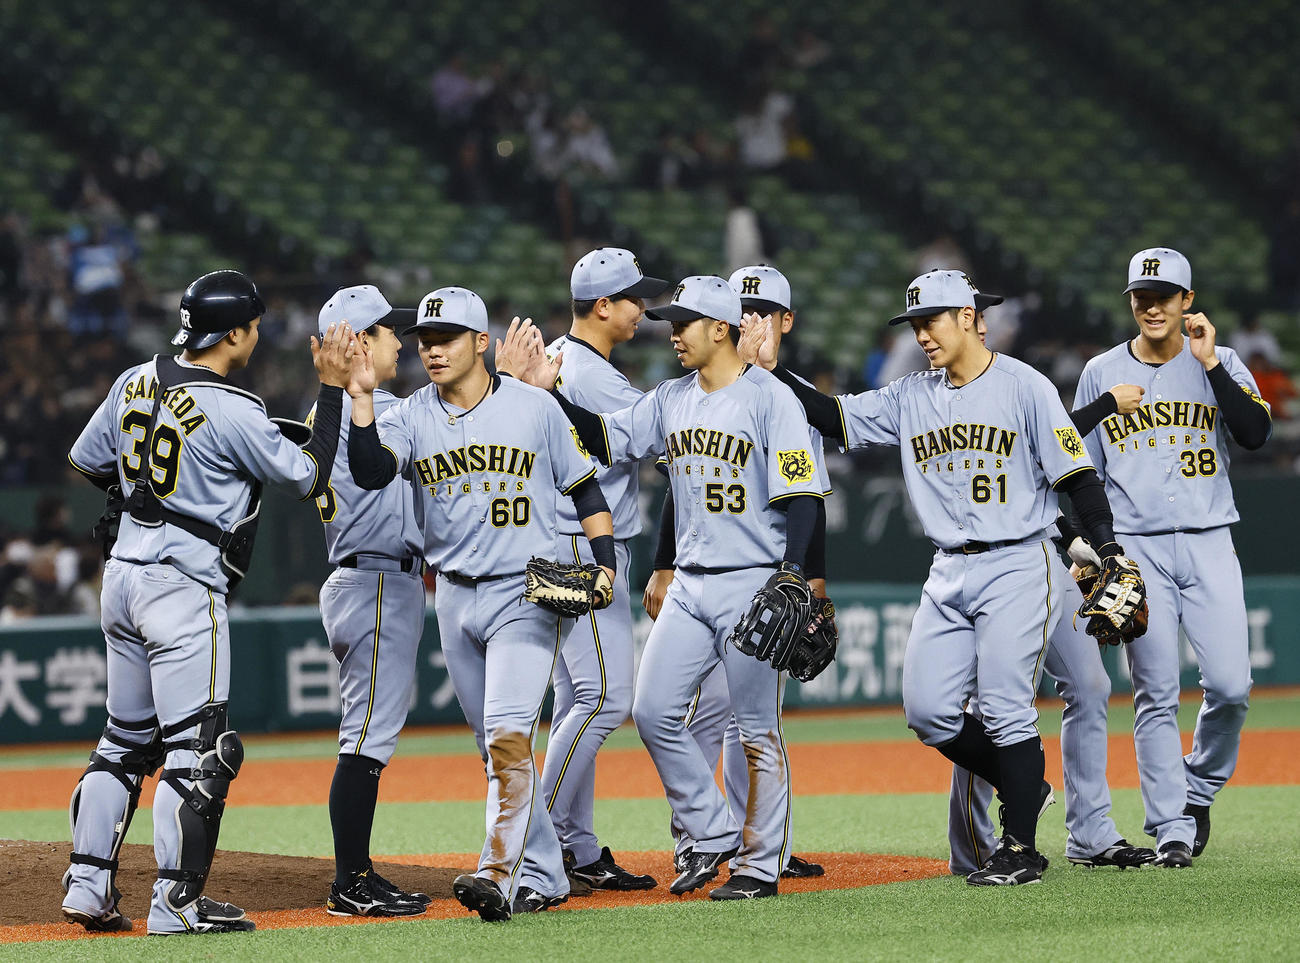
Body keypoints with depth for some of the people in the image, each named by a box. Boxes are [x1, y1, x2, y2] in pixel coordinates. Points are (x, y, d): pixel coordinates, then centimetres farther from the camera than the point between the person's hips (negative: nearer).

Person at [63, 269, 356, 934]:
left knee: (126, 738, 17)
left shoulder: (134, 382, 5)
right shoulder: (232, 412, -17)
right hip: (185, 587, -8)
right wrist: (332, 388, -5)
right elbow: (309, 476, -9)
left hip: (123, 575, 8)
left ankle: (87, 884, 16)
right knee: (196, 747, -4)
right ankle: (176, 904, -5)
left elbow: (87, 461, 16)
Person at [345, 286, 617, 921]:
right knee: (495, 748, 10)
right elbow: (370, 472, -16)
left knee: (508, 736, -19)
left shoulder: (535, 408, -2)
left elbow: (583, 487, 5)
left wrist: (604, 563, -5)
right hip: (455, 599, 4)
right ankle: (542, 877, 20)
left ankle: (499, 877, -25)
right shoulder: (409, 416, 3)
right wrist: (361, 398, -27)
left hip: (526, 594, -4)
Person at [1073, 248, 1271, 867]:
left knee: (1230, 686, -8)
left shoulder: (1220, 366, 6)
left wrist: (1210, 363, -14)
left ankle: (1198, 788, 17)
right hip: (1136, 550, 0)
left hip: (1208, 544, 0)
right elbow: (1084, 472, 12)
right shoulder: (1101, 374, 7)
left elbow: (1256, 435, -11)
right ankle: (1171, 827, 1)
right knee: (1155, 695, -4)